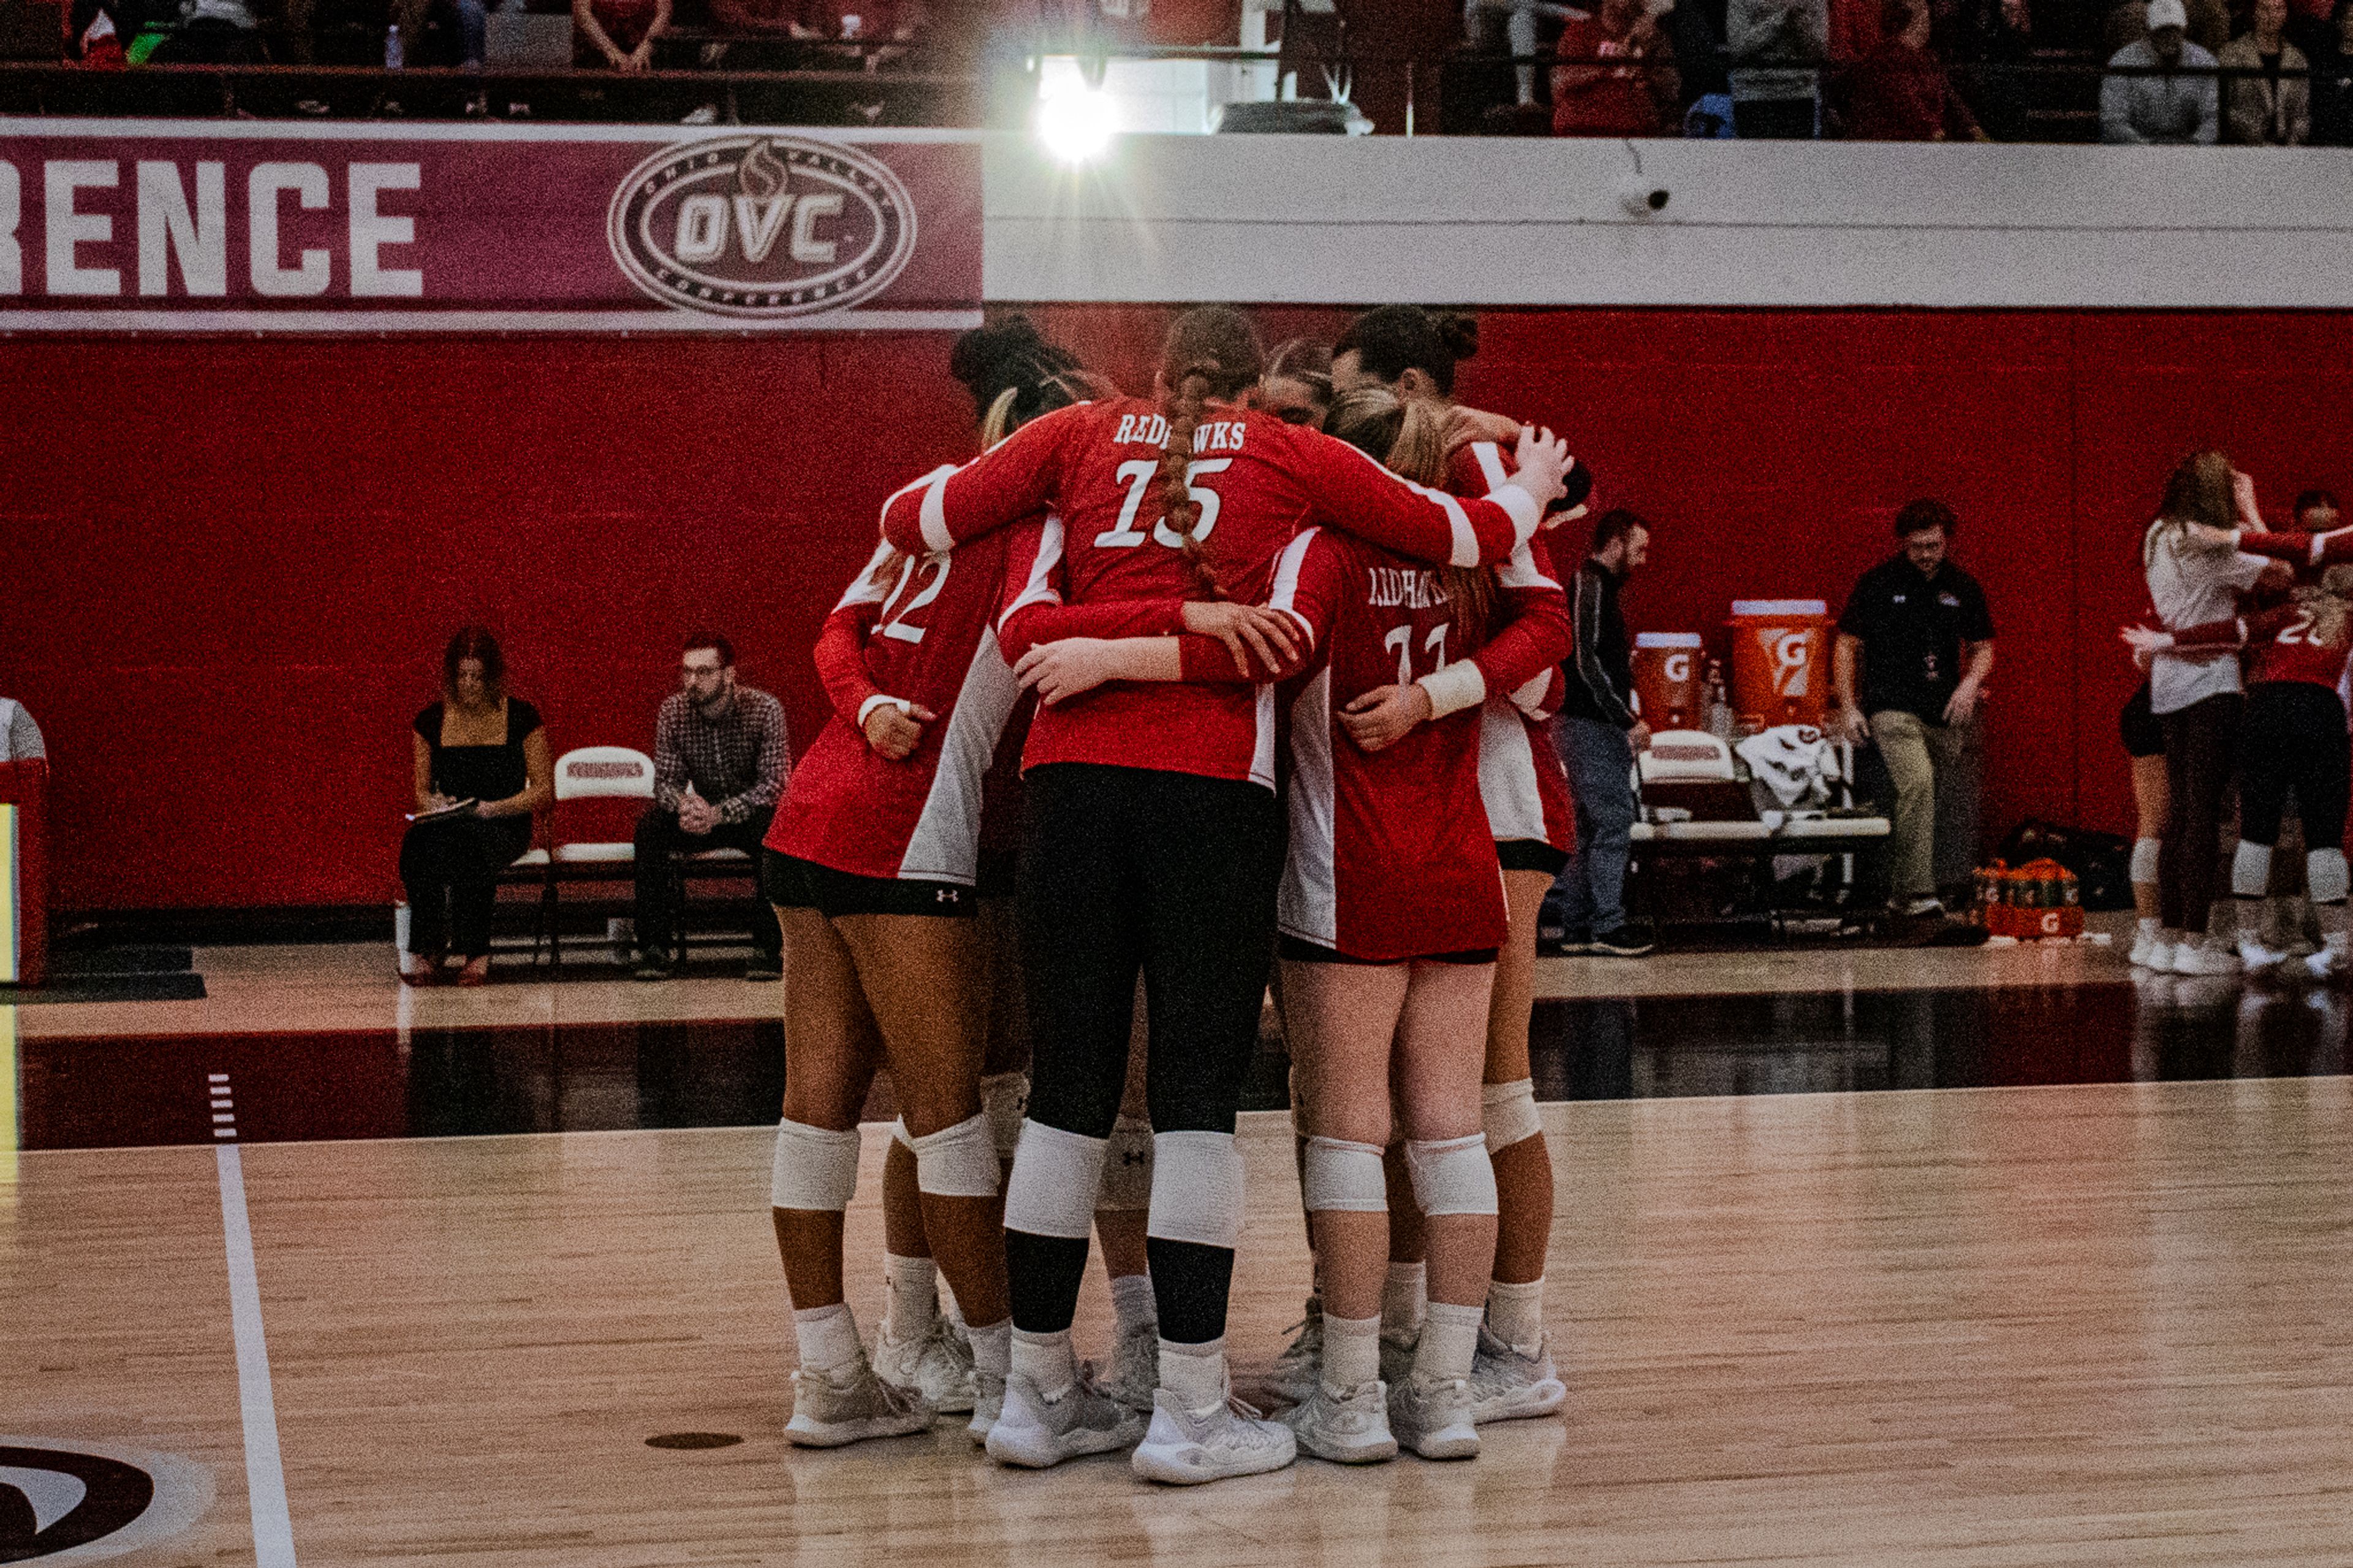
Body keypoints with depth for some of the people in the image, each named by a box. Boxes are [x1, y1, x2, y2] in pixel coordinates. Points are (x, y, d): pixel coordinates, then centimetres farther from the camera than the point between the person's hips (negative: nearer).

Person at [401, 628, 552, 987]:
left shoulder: (521, 718, 1)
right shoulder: (431, 721, 9)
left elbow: (544, 790, 1)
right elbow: (421, 789, 17)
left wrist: (495, 808, -15)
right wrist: (432, 803, -8)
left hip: (505, 827, -2)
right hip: (445, 825, 2)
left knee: (468, 846, -40)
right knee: (416, 844, -35)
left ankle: (475, 952, -25)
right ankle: (427, 949, -23)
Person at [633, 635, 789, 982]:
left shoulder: (764, 709, -17)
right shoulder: (673, 710, -7)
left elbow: (774, 784, -22)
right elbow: (665, 780, -5)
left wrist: (720, 813, -37)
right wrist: (684, 804, -31)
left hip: (751, 814, -3)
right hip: (701, 812, 3)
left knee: (772, 827, -38)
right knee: (650, 826, -26)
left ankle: (767, 948, -32)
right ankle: (659, 946, -24)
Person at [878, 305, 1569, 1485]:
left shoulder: (1082, 435, 16)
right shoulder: (1288, 456, 11)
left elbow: (911, 519, 16)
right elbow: (1473, 536, 15)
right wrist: (1533, 483, 36)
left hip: (1073, 777, 3)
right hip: (1213, 785, -2)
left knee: (1067, 1089, 8)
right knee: (1198, 1092, 1)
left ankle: (1038, 1396, 15)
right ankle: (1192, 1415, 2)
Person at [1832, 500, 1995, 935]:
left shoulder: (1963, 587, 10)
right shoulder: (1878, 582, -1)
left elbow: (1983, 647, 18)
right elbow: (1847, 644, 3)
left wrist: (1971, 682, -4)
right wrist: (1848, 707, -6)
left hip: (1945, 713, 5)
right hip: (1891, 708, -5)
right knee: (1917, 783, -26)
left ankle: (1901, 896, 21)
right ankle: (1917, 897, -30)